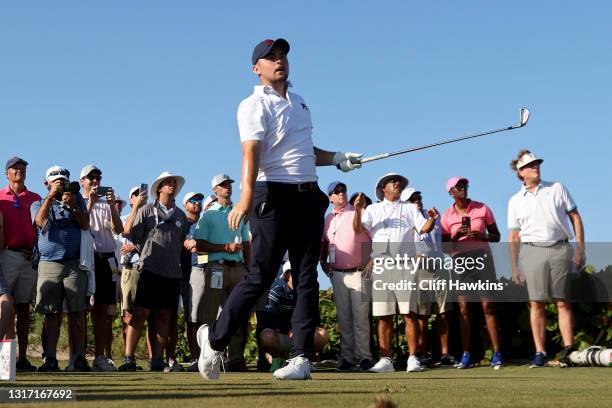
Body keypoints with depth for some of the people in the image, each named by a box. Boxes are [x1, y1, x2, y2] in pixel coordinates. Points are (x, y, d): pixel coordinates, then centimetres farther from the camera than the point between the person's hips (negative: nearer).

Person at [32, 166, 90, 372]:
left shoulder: (77, 199, 16)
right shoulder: (39, 204, 16)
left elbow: (85, 225, 3)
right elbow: (41, 221, -6)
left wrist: (73, 206, -11)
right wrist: (51, 196, -9)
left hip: (75, 264, 0)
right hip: (49, 264, 0)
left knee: (77, 313, -6)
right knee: (52, 313, -4)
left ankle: (79, 358, -7)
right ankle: (50, 359, -3)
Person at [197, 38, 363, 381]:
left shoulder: (299, 103, 20)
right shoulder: (255, 105, -4)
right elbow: (251, 152, -19)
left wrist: (337, 158, 17)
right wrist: (246, 197, -32)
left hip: (309, 197, 7)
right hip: (274, 196, -7)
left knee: (307, 279, 3)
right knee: (261, 276, -8)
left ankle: (302, 358, 5)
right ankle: (215, 339, 8)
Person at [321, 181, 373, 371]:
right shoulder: (328, 219, 13)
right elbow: (325, 243, 24)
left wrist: (372, 261, -11)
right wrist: (323, 263, 12)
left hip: (359, 272, -4)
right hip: (337, 274, 5)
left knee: (361, 318, -4)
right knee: (343, 319, 7)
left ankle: (364, 357, -1)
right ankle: (346, 357, 11)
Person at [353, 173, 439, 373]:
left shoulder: (410, 208, 18)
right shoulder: (373, 209, 19)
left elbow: (424, 228, 5)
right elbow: (358, 228, 4)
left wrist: (432, 218, -17)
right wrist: (358, 211, -14)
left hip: (404, 266, -1)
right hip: (380, 265, 1)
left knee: (409, 313, -8)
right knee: (384, 315, 2)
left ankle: (413, 358, -8)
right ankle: (385, 359, 5)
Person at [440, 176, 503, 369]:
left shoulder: (482, 208, 7)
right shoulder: (447, 216, 7)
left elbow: (496, 236, 10)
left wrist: (481, 236, -10)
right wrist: (456, 236, -11)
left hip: (482, 257, -1)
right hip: (460, 260, 1)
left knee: (488, 306, -6)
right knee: (463, 308, -3)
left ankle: (497, 354, -6)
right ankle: (466, 355, 0)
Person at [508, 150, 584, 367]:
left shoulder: (557, 188, 10)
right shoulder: (515, 201, 11)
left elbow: (575, 216, 9)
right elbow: (514, 237, 10)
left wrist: (580, 247, -1)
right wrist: (515, 267, 4)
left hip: (560, 249, 0)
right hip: (533, 251, 0)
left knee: (563, 302, -2)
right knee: (536, 304, -4)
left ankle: (569, 349, -2)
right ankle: (540, 352, -3)